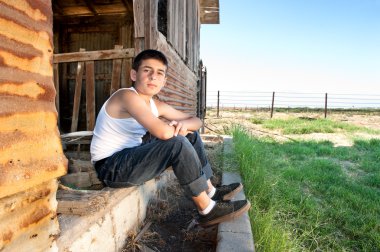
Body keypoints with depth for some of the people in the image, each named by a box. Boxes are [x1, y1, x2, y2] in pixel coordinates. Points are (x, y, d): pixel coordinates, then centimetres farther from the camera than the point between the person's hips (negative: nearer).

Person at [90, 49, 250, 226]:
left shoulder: (156, 106, 4)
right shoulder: (128, 96, -21)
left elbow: (196, 121, 9)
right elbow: (163, 132, -35)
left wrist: (184, 124, -15)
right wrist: (177, 128, -11)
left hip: (131, 157, 9)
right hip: (110, 167, -9)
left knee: (191, 136, 8)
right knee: (179, 144, -26)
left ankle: (210, 191, 14)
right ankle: (208, 210, -11)